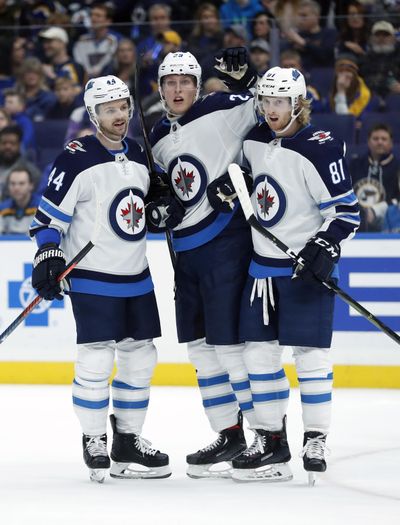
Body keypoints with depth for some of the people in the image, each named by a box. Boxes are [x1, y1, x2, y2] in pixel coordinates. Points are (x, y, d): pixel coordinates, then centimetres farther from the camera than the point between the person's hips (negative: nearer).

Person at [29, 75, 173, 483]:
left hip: (136, 277, 7)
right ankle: (94, 442, 3)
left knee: (140, 357, 8)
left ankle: (128, 442, 18)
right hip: (92, 277, -7)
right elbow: (49, 215, -11)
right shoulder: (76, 159, -12)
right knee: (96, 361, -11)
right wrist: (47, 257, -19)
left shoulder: (140, 156, 9)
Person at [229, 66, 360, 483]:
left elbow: (346, 210, -15)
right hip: (262, 263, 7)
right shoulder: (254, 141, 6)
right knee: (258, 351, 6)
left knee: (309, 353, -6)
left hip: (306, 267, -7)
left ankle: (316, 441, 4)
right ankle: (271, 440, 13)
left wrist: (324, 247, -26)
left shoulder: (319, 149, -14)